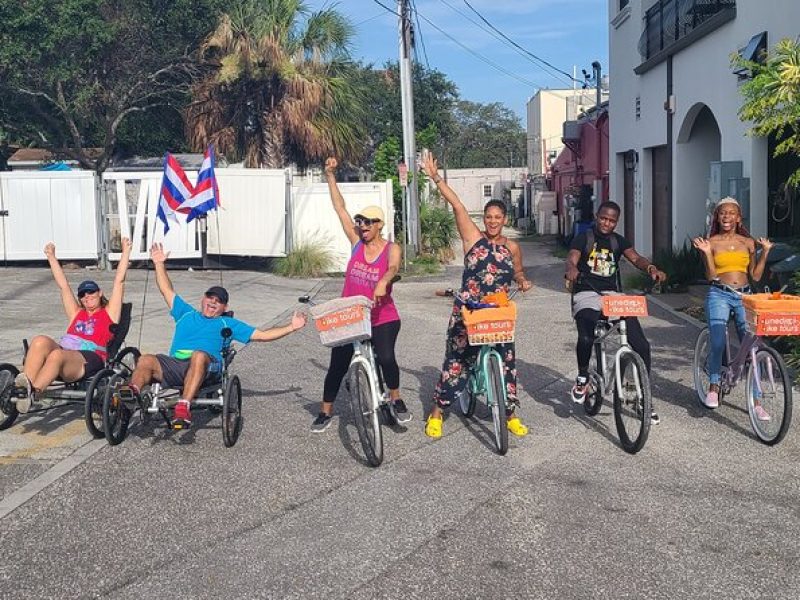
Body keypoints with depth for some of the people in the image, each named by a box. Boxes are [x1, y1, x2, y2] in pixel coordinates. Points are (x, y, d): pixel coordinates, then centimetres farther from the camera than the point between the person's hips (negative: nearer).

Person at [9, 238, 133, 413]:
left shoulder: (109, 313, 22)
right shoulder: (77, 314, 35)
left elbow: (119, 281, 19)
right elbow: (63, 285, 38)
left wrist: (126, 251, 18)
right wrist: (51, 256, 41)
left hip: (90, 358, -4)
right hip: (64, 350, 4)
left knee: (57, 355, -37)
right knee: (40, 341, -29)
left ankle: (32, 394, -45)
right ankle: (24, 387, -43)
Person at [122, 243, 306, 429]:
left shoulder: (227, 323, 29)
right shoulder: (186, 314, 36)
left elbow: (261, 335, 24)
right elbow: (167, 291, 37)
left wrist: (291, 327, 18)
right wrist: (160, 264, 33)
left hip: (206, 365, -3)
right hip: (173, 363, 3)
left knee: (199, 355, -39)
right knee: (146, 360, -27)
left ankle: (184, 407, -56)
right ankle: (133, 392, -55)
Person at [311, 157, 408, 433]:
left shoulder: (391, 248, -5)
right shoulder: (356, 242, 4)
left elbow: (393, 267, -27)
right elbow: (340, 208, 3)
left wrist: (383, 282, -49)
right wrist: (330, 176, 0)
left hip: (382, 318, -3)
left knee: (386, 357, -22)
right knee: (337, 365, 6)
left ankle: (396, 399, 5)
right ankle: (326, 411, 24)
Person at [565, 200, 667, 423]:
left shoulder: (618, 241, 13)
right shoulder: (583, 238, 3)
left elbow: (635, 258, -4)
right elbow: (572, 259, -14)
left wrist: (651, 268, -28)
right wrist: (571, 269, -40)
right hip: (587, 295, -3)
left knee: (641, 345, -9)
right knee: (586, 338, -31)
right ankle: (583, 376, 1)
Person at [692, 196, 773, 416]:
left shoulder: (748, 242, 11)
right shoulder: (711, 242, 3)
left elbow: (756, 276, 10)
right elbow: (711, 276, -3)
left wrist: (765, 251, 3)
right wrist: (707, 252, -14)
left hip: (744, 296, 3)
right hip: (719, 295, -2)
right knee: (717, 344, -18)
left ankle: (756, 401, 3)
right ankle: (713, 387, 6)